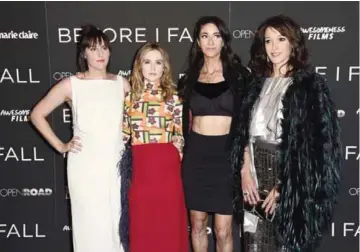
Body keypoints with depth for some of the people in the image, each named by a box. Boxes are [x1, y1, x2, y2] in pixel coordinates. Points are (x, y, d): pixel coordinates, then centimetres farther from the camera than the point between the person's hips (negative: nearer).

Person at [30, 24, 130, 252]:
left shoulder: (122, 83, 5)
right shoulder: (71, 85, -3)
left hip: (117, 164, 3)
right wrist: (60, 146, -1)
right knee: (91, 225, 4)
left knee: (119, 223, 8)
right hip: (85, 166, -2)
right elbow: (37, 114, 4)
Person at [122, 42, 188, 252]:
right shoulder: (130, 97, 9)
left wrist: (173, 158, 1)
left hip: (167, 169, -2)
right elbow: (123, 136, 12)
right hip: (140, 171, 2)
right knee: (141, 228, 9)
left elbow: (181, 135, 3)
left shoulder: (173, 97, 3)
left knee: (169, 227, 6)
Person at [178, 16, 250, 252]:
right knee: (198, 223, 13)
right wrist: (182, 150, 11)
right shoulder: (190, 77, 8)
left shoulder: (238, 73, -1)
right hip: (196, 153, 3)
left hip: (226, 152, -3)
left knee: (223, 229, 0)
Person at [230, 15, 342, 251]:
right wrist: (245, 171, -3)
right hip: (257, 174, 5)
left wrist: (283, 185, -15)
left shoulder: (311, 85, -8)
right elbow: (245, 132, 11)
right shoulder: (258, 85, 10)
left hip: (291, 181, -5)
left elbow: (318, 143, -13)